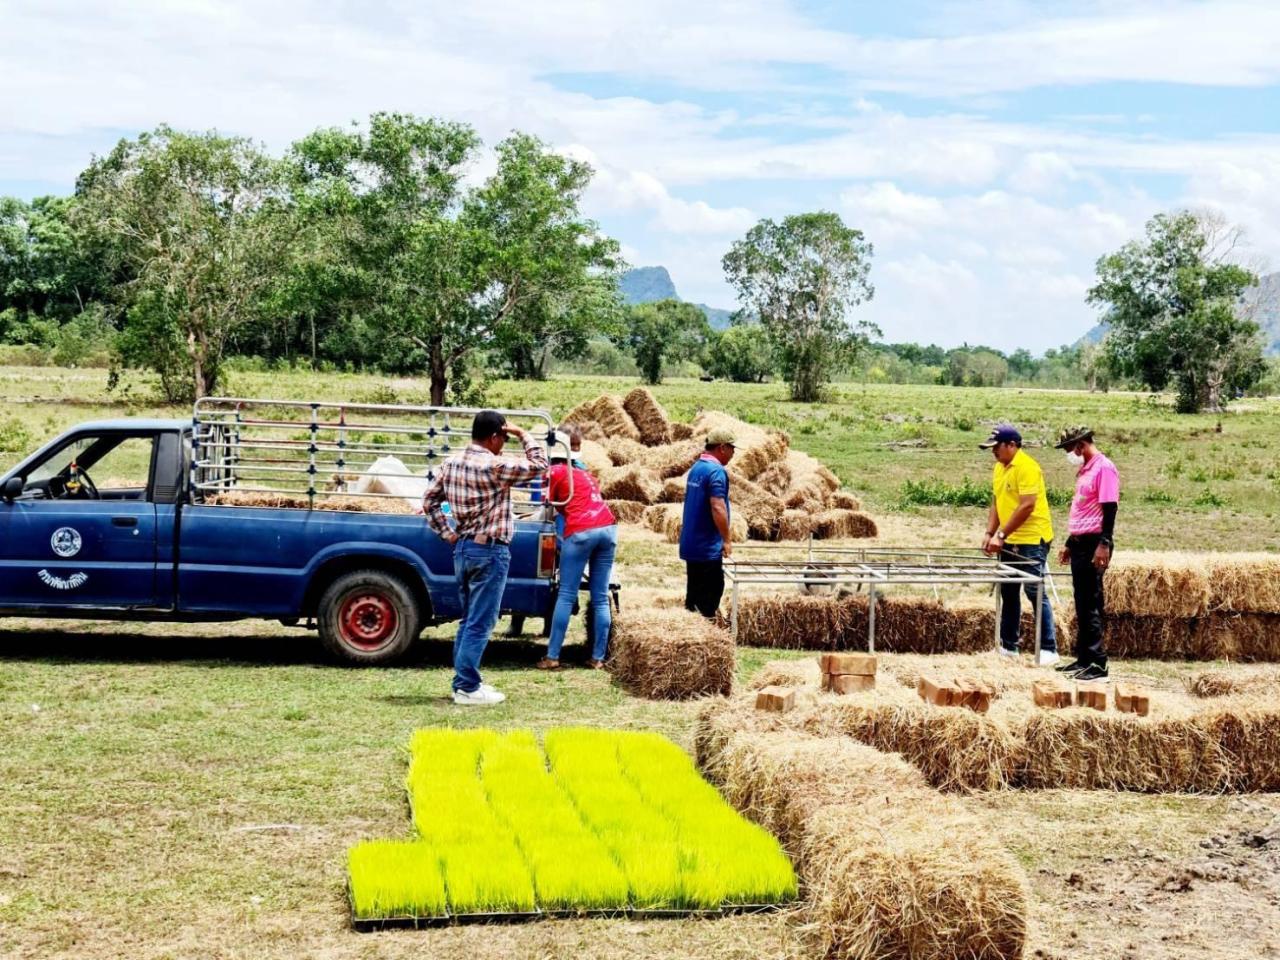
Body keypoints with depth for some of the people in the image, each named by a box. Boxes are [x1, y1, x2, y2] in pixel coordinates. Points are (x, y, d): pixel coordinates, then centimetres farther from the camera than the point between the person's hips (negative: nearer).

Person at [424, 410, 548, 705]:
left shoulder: (451, 464, 6)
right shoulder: (495, 466, -17)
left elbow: (430, 502, 12)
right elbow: (539, 466, -10)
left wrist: (448, 534, 11)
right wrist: (522, 434, -3)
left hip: (462, 548, 8)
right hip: (489, 552, -8)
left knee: (469, 620, 17)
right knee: (480, 624, -3)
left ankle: (463, 682, 21)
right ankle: (468, 689, -2)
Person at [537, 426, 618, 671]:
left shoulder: (555, 471, 8)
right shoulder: (583, 473, 28)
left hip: (580, 532, -6)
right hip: (608, 528, 6)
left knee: (566, 597, -2)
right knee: (601, 598, 7)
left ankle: (552, 657, -1)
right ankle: (598, 658, 7)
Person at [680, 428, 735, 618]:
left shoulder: (695, 468, 13)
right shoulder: (716, 471, -16)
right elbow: (717, 508, -24)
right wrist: (726, 540, -17)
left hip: (691, 544, 9)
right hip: (708, 546, -9)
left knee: (694, 592, 13)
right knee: (710, 594, -4)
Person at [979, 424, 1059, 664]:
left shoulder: (1027, 468, -16)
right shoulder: (999, 468, 11)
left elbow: (1027, 506, -21)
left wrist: (1001, 535, -20)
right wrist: (990, 533, 3)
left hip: (1031, 540, -9)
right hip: (1010, 542, 9)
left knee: (1036, 593, -8)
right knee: (1008, 593, 12)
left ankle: (1049, 649, -4)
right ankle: (1008, 646, 21)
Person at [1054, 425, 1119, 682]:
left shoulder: (1104, 468, -12)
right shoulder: (1085, 469, 18)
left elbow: (1109, 509, -18)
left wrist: (1104, 545, -24)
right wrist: (1070, 544, 26)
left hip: (1094, 543, -10)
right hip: (1080, 544, 10)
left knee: (1092, 605, -9)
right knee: (1082, 605, 11)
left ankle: (1098, 665, -8)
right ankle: (1084, 660, 16)